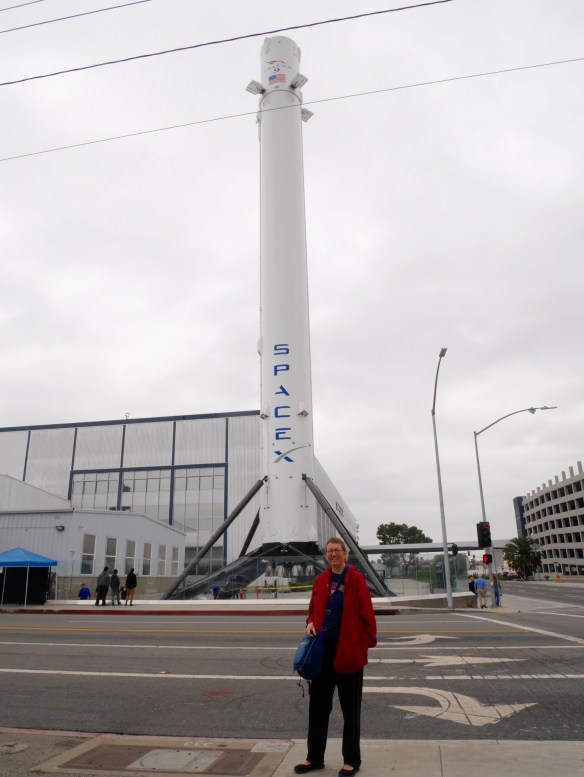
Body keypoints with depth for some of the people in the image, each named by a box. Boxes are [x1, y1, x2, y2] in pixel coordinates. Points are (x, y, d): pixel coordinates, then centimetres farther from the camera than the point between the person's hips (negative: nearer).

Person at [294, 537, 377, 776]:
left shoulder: (355, 579, -11)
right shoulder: (321, 580, 5)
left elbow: (366, 612, -10)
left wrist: (368, 640, -12)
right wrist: (311, 623, -5)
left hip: (349, 650, -5)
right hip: (323, 649, 5)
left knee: (350, 709, 10)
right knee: (318, 705, 15)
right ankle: (315, 757, 30)